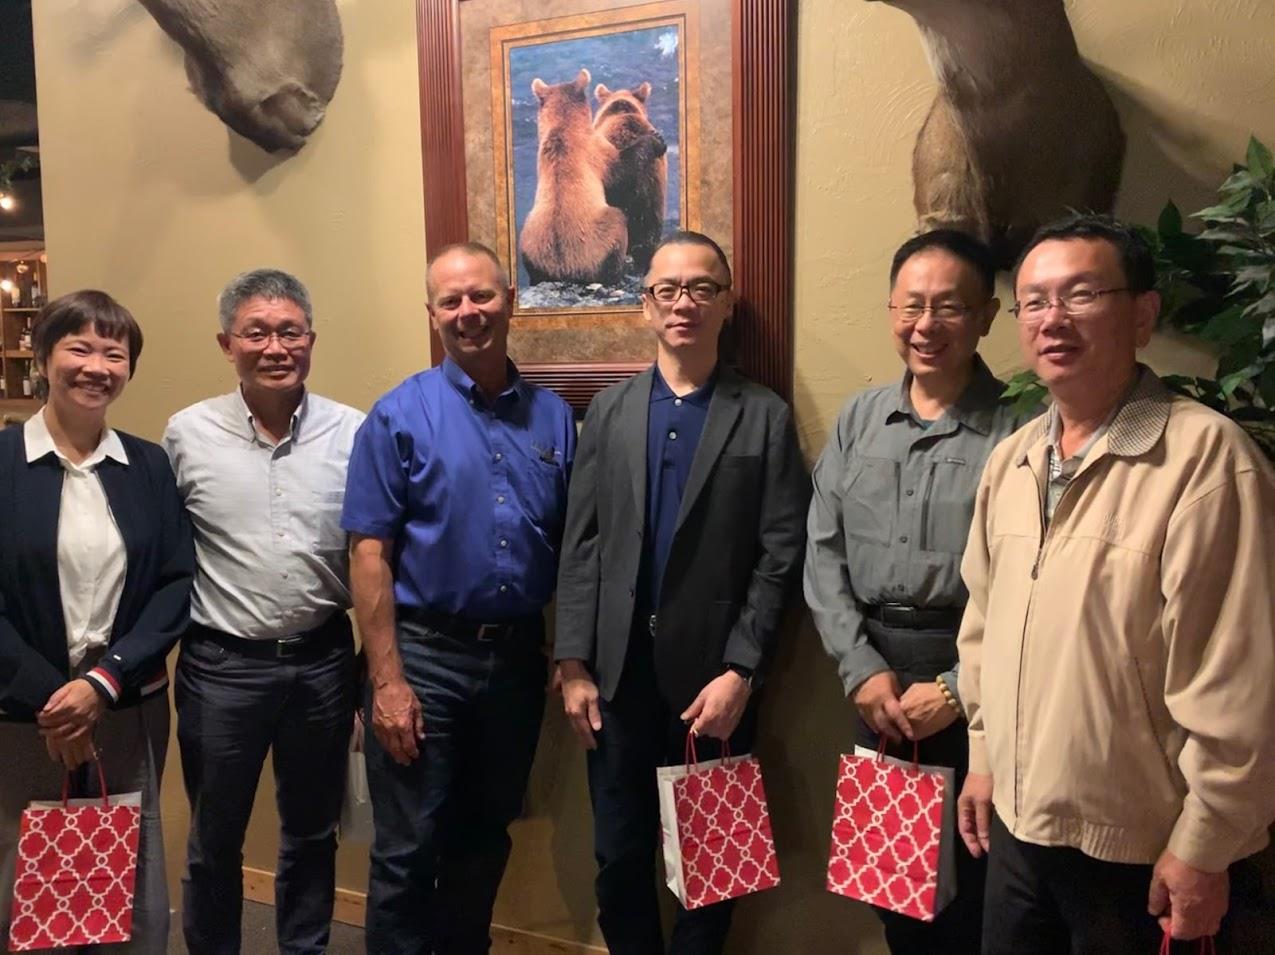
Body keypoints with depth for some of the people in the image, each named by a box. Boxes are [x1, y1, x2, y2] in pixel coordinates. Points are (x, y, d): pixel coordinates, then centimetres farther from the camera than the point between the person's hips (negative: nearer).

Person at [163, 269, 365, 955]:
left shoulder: (353, 433, -4)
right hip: (221, 664, -1)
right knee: (214, 841, 16)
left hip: (323, 660, 1)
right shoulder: (186, 433, -5)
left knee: (311, 834, 19)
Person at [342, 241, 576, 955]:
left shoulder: (553, 416, 4)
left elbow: (569, 546, 7)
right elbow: (370, 554, -8)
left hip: (519, 656, 4)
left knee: (486, 840, 19)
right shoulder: (401, 415, -6)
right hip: (426, 655, -3)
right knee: (408, 851, 6)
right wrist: (387, 680, -13)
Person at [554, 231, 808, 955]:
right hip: (618, 673, 3)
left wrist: (740, 672, -12)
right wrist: (574, 664, -1)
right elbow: (582, 546, 5)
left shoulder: (766, 416, -1)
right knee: (620, 856, 13)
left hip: (715, 676, -2)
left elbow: (780, 556, -6)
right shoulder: (609, 411, 8)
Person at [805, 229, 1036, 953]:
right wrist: (863, 671, -5)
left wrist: (957, 689, -14)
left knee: (971, 888, 9)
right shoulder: (858, 419, 4)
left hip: (975, 690, -4)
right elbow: (824, 554, 3)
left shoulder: (1022, 428, -11)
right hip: (876, 681, 5)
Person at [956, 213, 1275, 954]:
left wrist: (1203, 848, -13)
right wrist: (984, 757, 14)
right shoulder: (1010, 460, 4)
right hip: (1017, 823, 6)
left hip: (1138, 847, -6)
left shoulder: (1205, 455, -18)